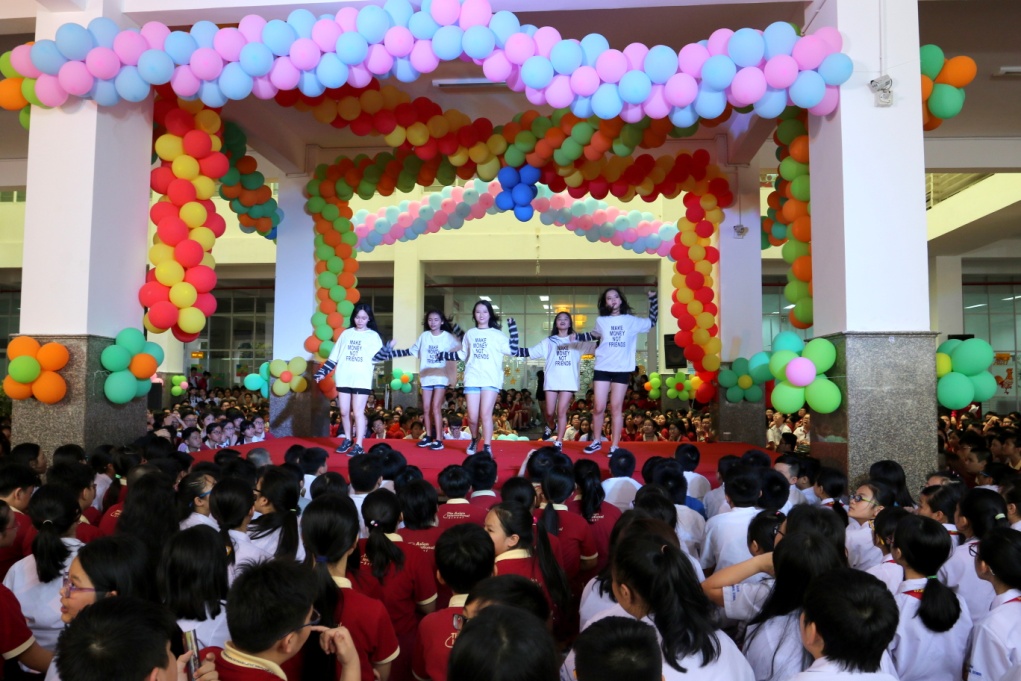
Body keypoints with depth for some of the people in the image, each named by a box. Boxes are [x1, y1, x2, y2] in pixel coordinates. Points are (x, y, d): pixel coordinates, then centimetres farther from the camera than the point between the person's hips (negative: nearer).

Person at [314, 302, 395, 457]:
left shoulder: (373, 335, 4)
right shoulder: (346, 333, 12)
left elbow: (376, 357, -6)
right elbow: (334, 356, 13)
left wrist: (388, 349, -22)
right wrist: (322, 372, 8)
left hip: (362, 379, -3)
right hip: (344, 378, 3)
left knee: (358, 412, -7)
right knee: (344, 412, 9)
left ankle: (358, 446, -3)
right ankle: (347, 440, 26)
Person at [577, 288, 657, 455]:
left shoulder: (631, 321, 7)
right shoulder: (601, 321, 10)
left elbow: (652, 322, 19)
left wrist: (652, 298, 13)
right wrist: (577, 337, 13)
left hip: (622, 370, -1)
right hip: (602, 368, 1)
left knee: (616, 408, 1)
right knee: (599, 407, -1)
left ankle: (614, 446, 7)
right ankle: (597, 441, 17)